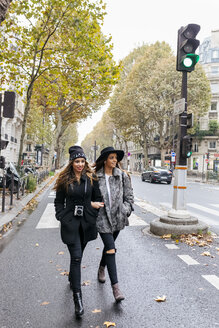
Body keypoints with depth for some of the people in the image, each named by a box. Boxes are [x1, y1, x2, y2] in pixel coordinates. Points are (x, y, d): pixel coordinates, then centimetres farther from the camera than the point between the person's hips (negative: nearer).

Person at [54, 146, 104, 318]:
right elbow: (59, 202, 4)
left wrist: (94, 216, -1)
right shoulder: (64, 180, -2)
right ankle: (77, 298, -1)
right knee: (76, 257, -8)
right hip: (70, 222, -2)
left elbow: (98, 198, 8)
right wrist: (63, 218, -8)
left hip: (86, 222, 3)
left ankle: (72, 279, 47)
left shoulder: (91, 178, 1)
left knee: (77, 255, 19)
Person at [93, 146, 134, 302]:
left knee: (109, 246, 21)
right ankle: (115, 287, -5)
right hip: (102, 217, -4)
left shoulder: (122, 176, 1)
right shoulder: (95, 176, -8)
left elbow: (129, 195, 6)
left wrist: (126, 210, -3)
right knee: (111, 248, -11)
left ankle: (101, 269, 49)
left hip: (117, 217, 4)